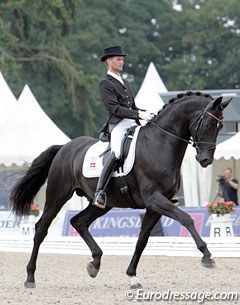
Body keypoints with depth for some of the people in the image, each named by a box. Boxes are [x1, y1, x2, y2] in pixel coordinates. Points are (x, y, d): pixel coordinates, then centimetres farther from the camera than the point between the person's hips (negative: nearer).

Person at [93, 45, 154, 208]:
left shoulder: (125, 83, 27)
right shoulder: (105, 83, 1)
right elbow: (115, 108, -11)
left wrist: (146, 113, 7)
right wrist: (139, 114, -18)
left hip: (133, 123, 8)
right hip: (118, 124, -8)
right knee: (116, 153, -30)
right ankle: (100, 192, -32)